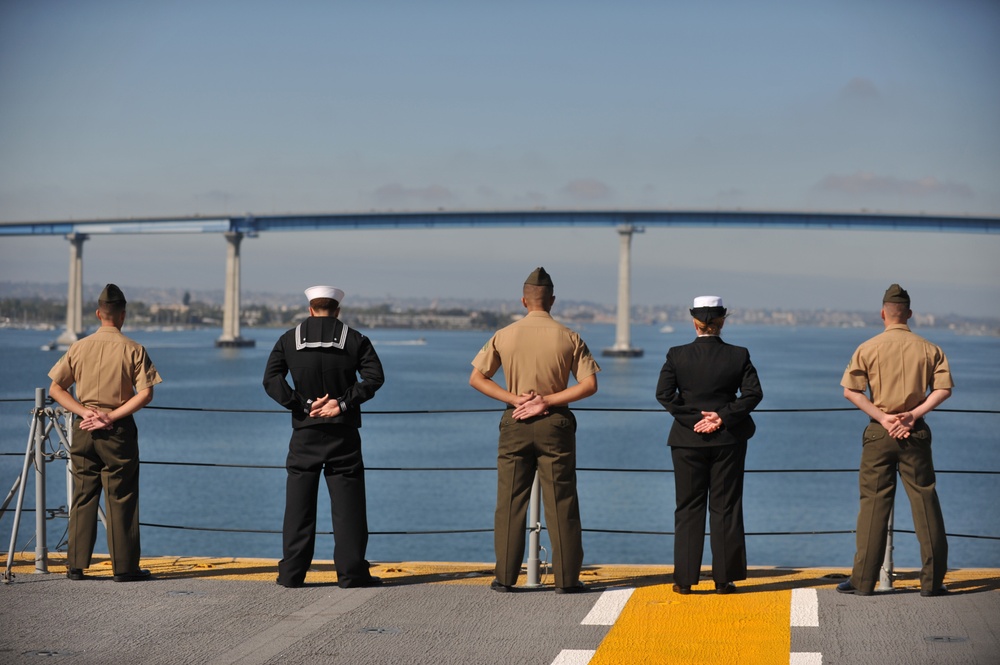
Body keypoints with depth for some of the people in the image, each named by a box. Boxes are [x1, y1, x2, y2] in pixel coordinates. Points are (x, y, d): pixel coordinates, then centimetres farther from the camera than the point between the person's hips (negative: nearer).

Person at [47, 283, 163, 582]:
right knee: (121, 500, 2)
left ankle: (76, 565, 10)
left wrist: (84, 412, -4)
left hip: (83, 428, 3)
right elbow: (145, 394, -13)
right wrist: (111, 416, -11)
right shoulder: (132, 349, -6)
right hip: (118, 432, -3)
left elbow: (56, 389, 4)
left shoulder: (79, 347, 3)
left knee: (83, 497, 9)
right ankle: (124, 566, 4)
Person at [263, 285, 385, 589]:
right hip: (343, 434, -1)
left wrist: (304, 405, -8)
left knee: (299, 504, 5)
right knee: (347, 503, 2)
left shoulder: (289, 339, 5)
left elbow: (271, 380, -6)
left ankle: (291, 572, 4)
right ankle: (351, 572, 0)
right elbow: (374, 376, -10)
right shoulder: (354, 339, 2)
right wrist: (342, 402, -11)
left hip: (305, 432, 1)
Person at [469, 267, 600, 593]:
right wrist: (546, 401, -9)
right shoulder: (569, 338, -4)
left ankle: (505, 577, 8)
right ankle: (566, 578, 4)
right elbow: (589, 385, -9)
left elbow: (476, 378, 1)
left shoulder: (505, 336, -1)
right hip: (555, 423, -1)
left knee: (510, 501, 7)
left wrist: (514, 399, -5)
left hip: (515, 422, 1)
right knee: (561, 503, 3)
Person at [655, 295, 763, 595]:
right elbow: (753, 392, -9)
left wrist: (692, 419, -9)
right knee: (725, 508, 6)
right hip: (728, 440, 0)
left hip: (688, 440, 0)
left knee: (688, 508, 7)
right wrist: (723, 417, -10)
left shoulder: (677, 356, -4)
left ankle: (684, 578, 5)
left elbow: (663, 393, -11)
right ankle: (724, 579, 6)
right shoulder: (738, 356, -3)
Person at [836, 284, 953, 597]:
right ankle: (932, 580, 6)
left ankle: (864, 580, 4)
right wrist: (914, 414, -9)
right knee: (925, 501, 6)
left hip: (879, 432, -1)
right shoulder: (928, 349, 2)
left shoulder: (868, 349, -1)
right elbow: (944, 388, -5)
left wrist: (883, 418, -8)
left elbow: (850, 390, -7)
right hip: (916, 432, 1)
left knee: (874, 503, 3)